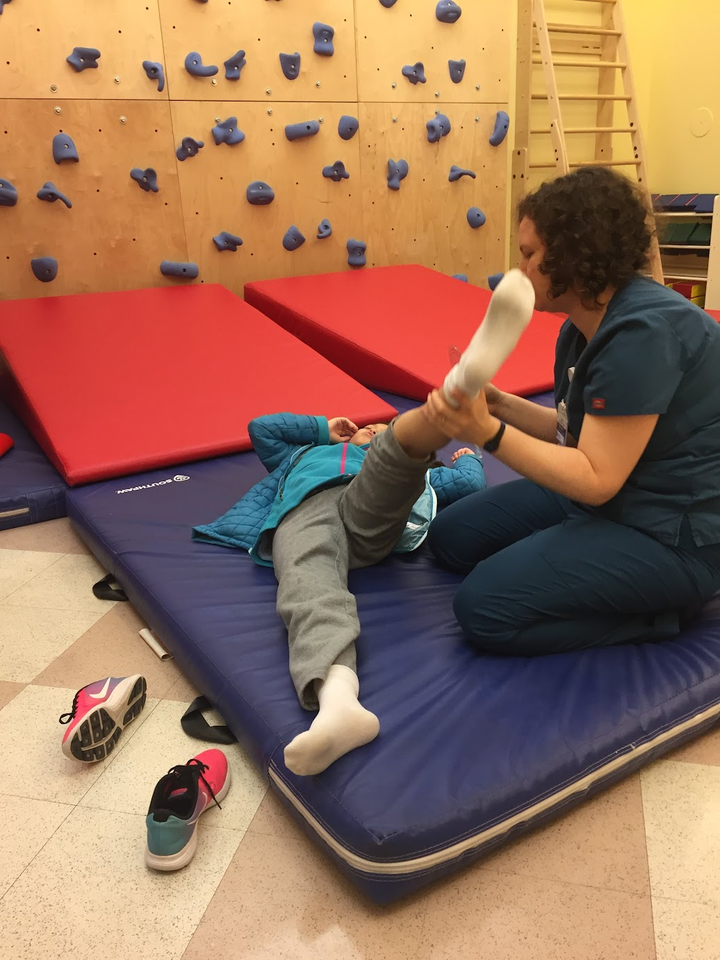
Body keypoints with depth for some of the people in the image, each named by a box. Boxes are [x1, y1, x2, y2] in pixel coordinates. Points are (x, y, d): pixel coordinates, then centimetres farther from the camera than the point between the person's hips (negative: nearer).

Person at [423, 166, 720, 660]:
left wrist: (488, 432, -33)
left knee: (486, 607, -20)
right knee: (451, 536, 10)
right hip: (608, 496, 10)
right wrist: (502, 404, -3)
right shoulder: (584, 326, 5)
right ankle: (631, 593, 7)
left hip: (675, 533, -10)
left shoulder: (642, 333, -25)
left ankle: (664, 613, -3)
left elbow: (596, 479, -26)